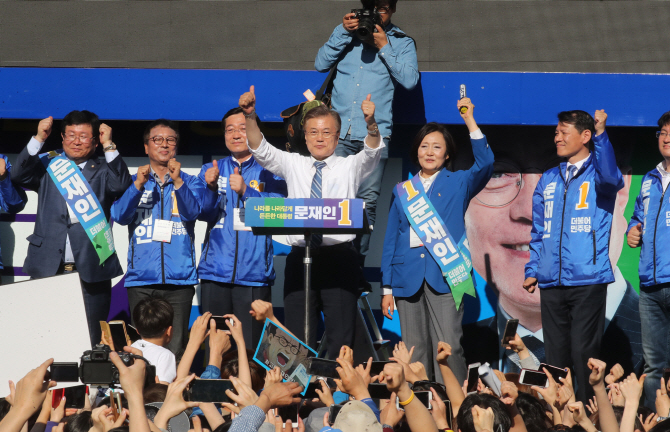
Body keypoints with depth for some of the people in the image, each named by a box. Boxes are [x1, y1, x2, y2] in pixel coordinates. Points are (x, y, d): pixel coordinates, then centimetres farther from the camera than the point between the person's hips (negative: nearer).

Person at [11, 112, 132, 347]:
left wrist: (109, 146, -11)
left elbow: (122, 185, -9)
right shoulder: (48, 164, 14)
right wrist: (38, 139, -7)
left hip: (91, 267, -1)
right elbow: (20, 177, -2)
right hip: (49, 266, 1)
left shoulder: (103, 171, 10)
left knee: (92, 341, -1)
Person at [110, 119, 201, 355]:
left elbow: (192, 212, -5)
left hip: (179, 279, -1)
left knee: (175, 348, -7)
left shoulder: (189, 182, 13)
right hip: (141, 278, 1)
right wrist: (138, 185, -14)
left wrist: (177, 181, -20)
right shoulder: (134, 182, 15)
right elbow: (120, 215, 0)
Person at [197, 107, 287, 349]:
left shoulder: (269, 173, 9)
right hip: (215, 271, 2)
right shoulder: (211, 170, 16)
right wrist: (211, 187, -16)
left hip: (254, 272, -2)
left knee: (251, 345, -7)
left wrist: (245, 191, -19)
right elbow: (203, 213, 4)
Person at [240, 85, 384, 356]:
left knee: (341, 339, -6)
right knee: (296, 339, 1)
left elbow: (372, 152, -9)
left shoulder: (350, 166, 9)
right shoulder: (293, 165, 15)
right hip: (300, 256, 2)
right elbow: (261, 150, 2)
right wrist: (250, 117, -15)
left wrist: (371, 124, -31)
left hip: (339, 256, -2)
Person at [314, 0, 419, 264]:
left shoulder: (402, 42, 11)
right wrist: (344, 32, -3)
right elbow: (321, 64, 6)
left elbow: (410, 80, -4)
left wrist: (384, 47, -7)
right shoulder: (347, 32, 17)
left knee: (368, 198, -5)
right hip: (339, 131, 1)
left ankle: (357, 258, 0)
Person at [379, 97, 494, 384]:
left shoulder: (458, 183, 10)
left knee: (448, 347, -9)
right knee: (414, 350, 3)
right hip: (408, 277, 3)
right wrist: (387, 288, 9)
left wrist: (470, 121, -16)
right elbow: (391, 238, 16)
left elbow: (485, 164, -10)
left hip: (444, 274, -3)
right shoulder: (402, 190, 17)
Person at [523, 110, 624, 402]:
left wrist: (601, 134, -34)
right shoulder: (548, 180, 18)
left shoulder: (597, 172, 3)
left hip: (588, 282, -5)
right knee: (556, 356, 7)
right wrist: (532, 270, 11)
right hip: (551, 284, 5)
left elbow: (611, 178, -23)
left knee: (583, 354, -8)